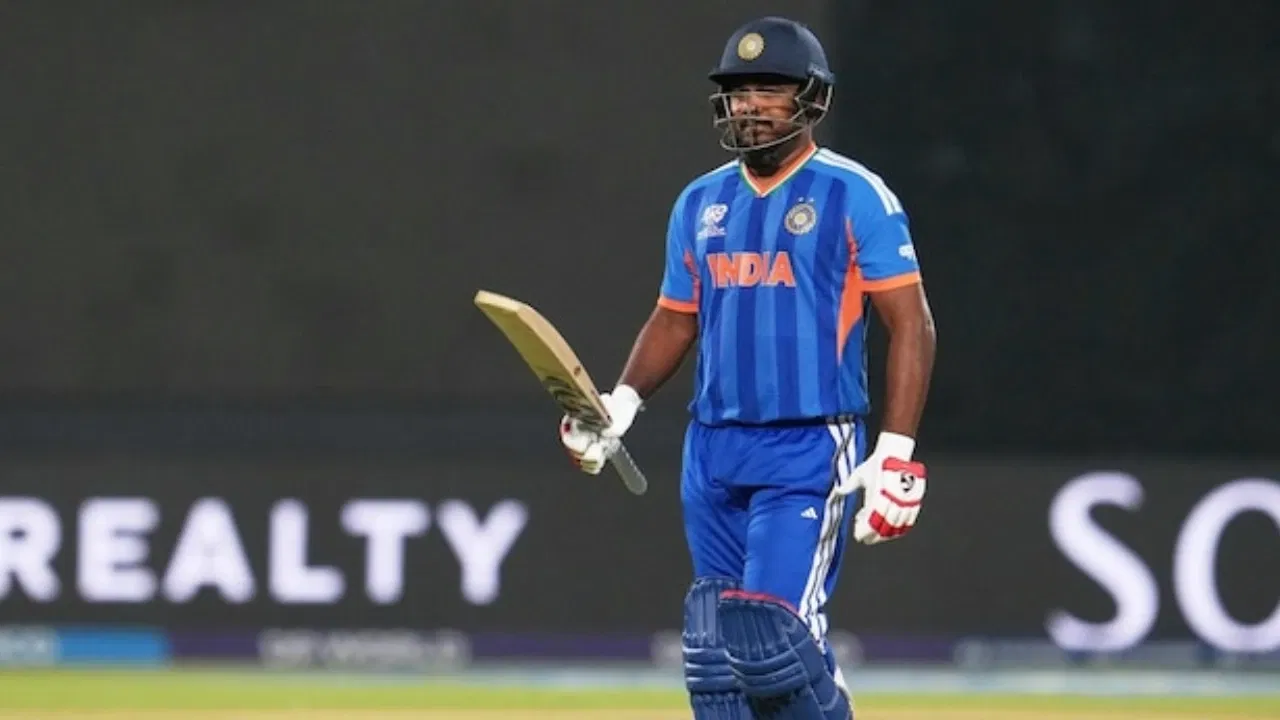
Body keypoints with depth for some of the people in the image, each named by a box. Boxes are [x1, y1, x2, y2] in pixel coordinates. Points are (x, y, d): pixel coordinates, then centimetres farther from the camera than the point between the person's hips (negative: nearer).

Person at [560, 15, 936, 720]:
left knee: (770, 634, -19)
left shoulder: (855, 196, -5)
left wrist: (895, 454, -14)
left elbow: (910, 325, -7)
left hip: (811, 451, -6)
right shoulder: (700, 202, 13)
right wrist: (621, 403, 3)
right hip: (711, 452, 6)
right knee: (714, 653, 6)